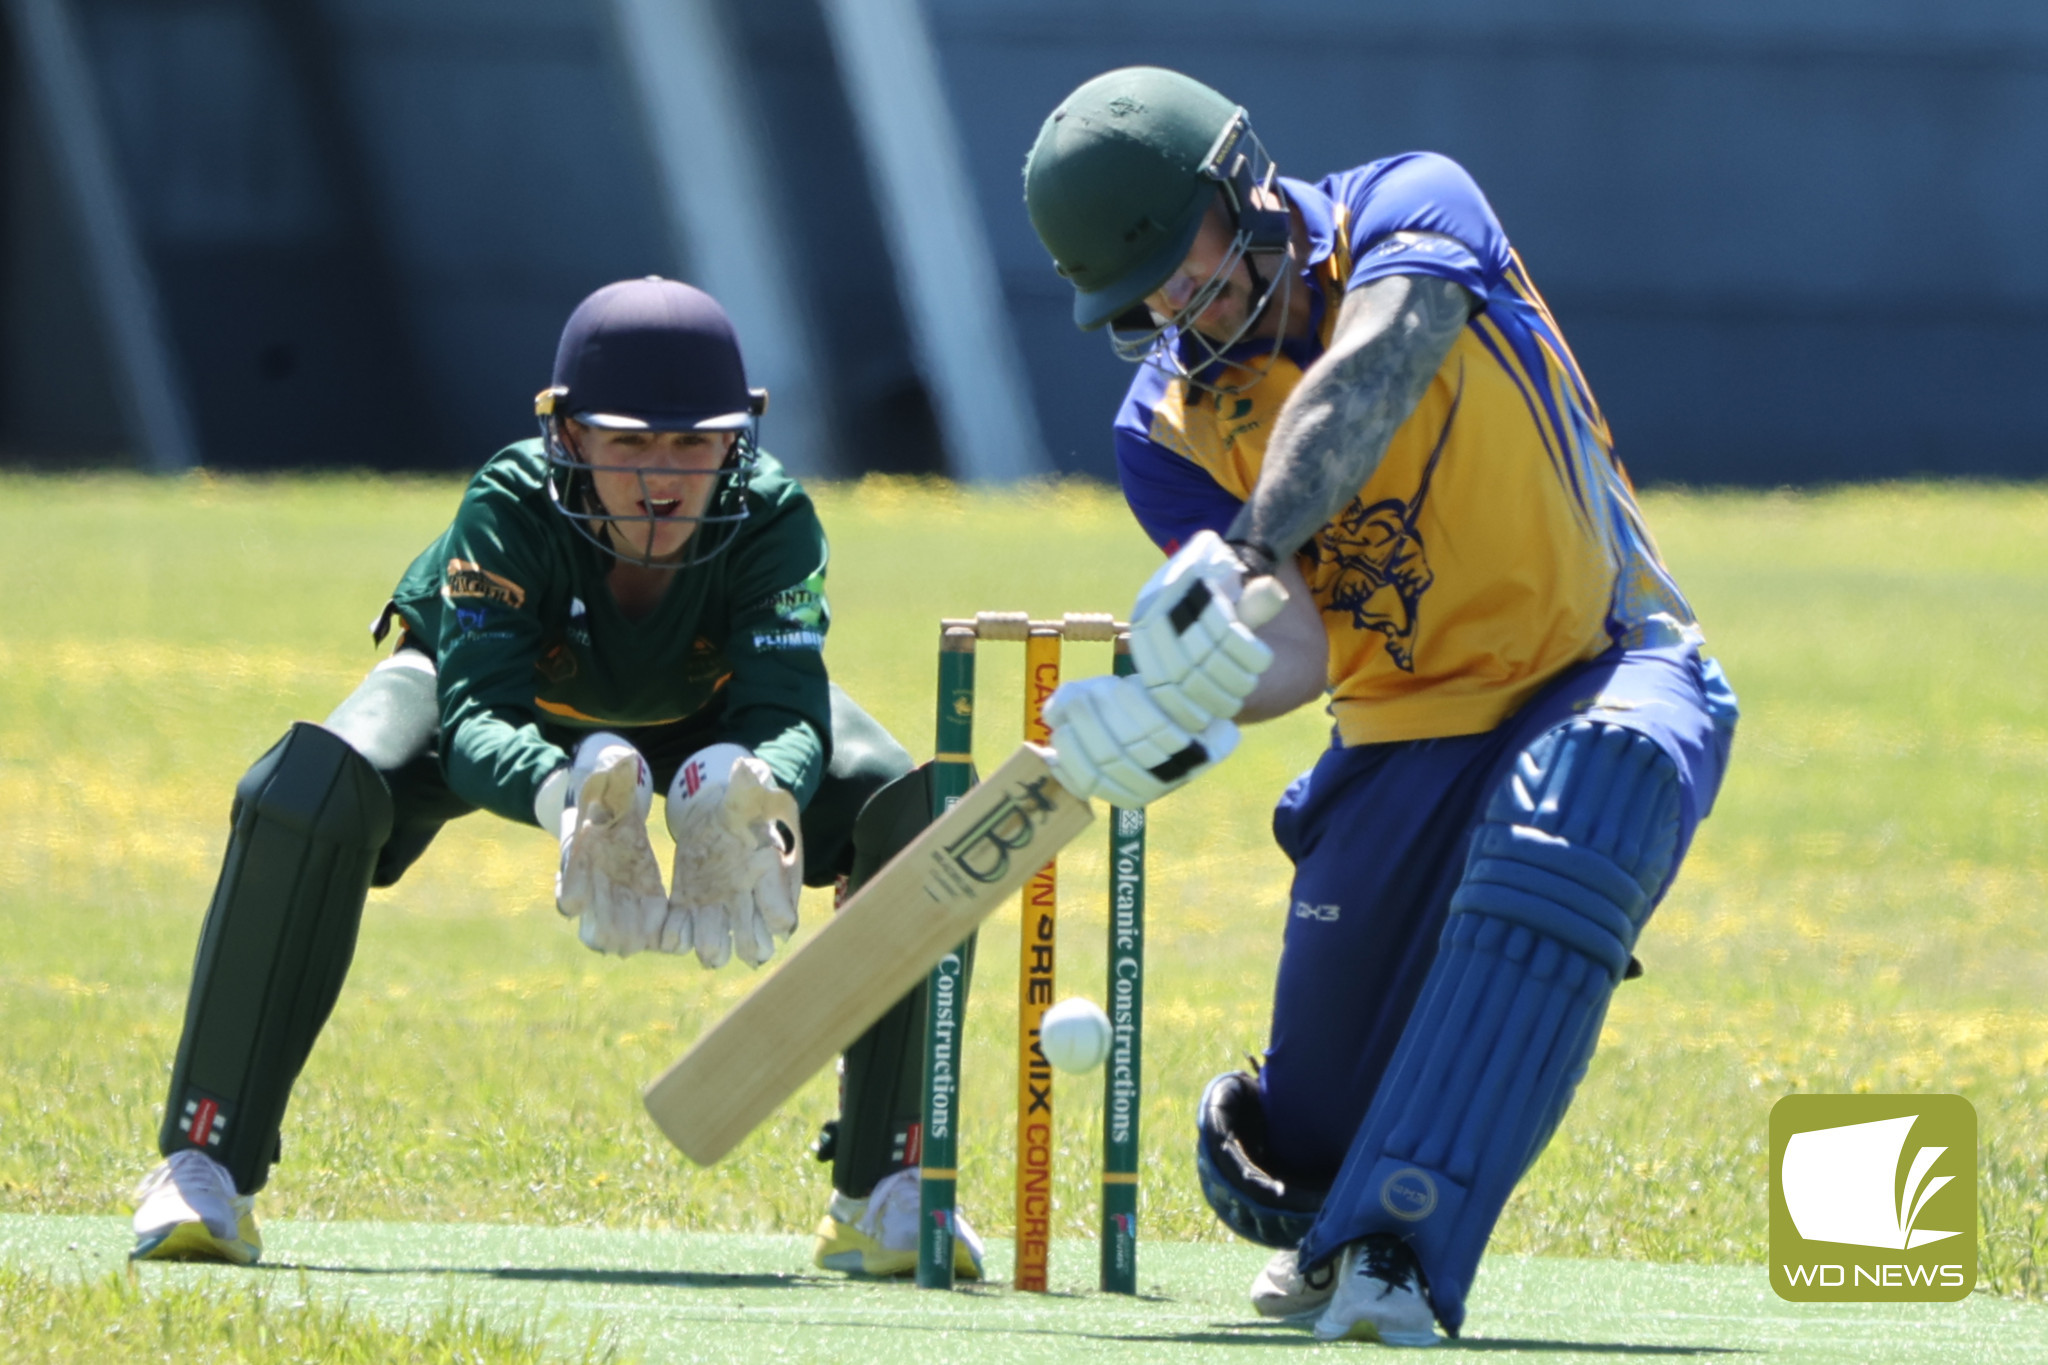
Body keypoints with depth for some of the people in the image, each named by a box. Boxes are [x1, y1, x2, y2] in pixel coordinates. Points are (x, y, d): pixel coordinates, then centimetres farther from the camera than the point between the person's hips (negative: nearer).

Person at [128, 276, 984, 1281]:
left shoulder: (773, 522, -34)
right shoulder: (509, 511, -38)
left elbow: (789, 710, -44)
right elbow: (475, 721, -47)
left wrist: (759, 795, -69)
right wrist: (563, 797, -70)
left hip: (703, 717, 2)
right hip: (519, 710, -2)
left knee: (914, 809, -25)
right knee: (303, 799, -33)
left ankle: (882, 1195, -12)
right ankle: (206, 1168, -22)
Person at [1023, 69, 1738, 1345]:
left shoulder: (1413, 209, -11)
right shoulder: (1169, 422, -1)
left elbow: (1364, 384, -32)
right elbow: (1300, 656, -13)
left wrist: (1251, 561, -47)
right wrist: (1184, 710, -35)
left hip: (1608, 677, -4)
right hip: (1406, 739, 4)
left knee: (1572, 806, -40)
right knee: (1298, 1156, 1)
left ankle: (1399, 1255, -47)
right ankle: (1320, 1235, 42)